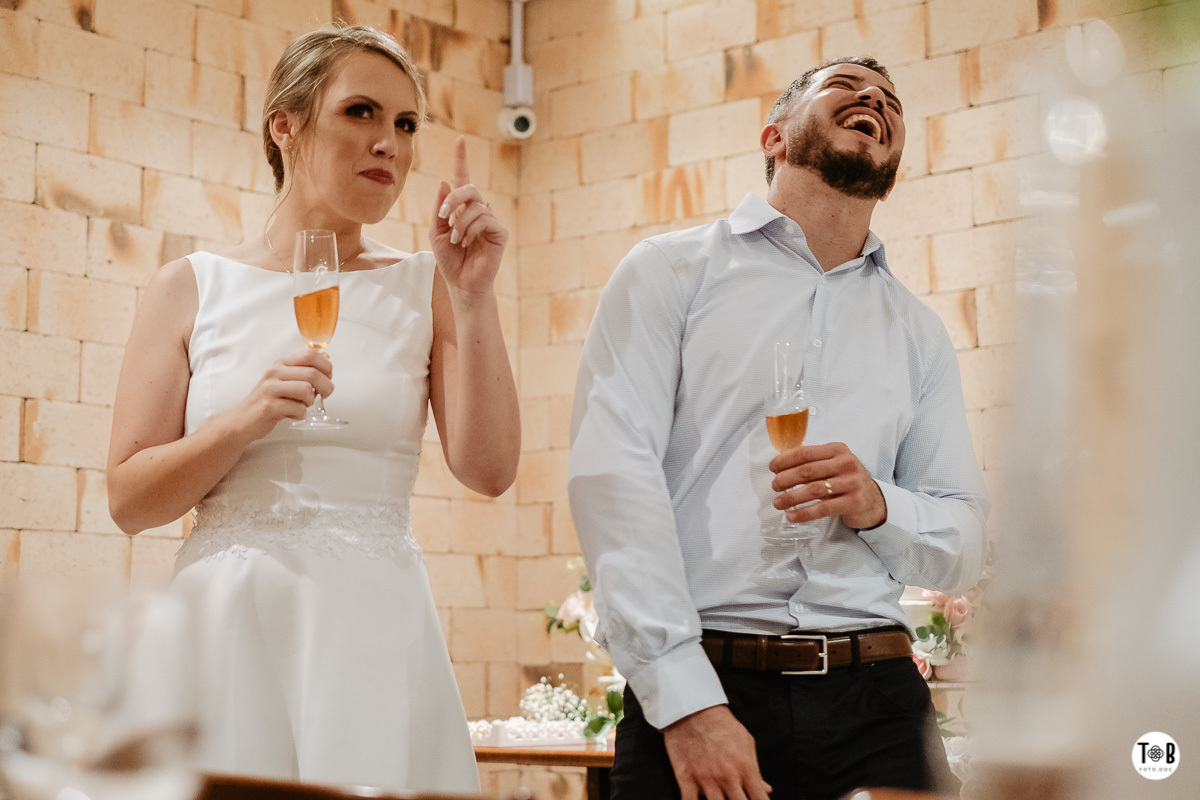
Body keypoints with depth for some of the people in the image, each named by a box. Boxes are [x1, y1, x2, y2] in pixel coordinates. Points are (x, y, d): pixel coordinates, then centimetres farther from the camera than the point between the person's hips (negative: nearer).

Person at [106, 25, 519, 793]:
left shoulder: (424, 290, 5)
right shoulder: (194, 287, 6)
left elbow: (490, 470, -5)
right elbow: (129, 499, 2)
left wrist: (475, 298, -11)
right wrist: (247, 420, -14)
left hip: (378, 623, 0)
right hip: (228, 618, 0)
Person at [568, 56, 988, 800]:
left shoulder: (919, 332, 16)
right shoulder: (671, 270, 4)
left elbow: (964, 548, 14)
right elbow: (612, 471, -9)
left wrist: (878, 505, -10)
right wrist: (687, 701, -18)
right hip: (694, 686, -3)